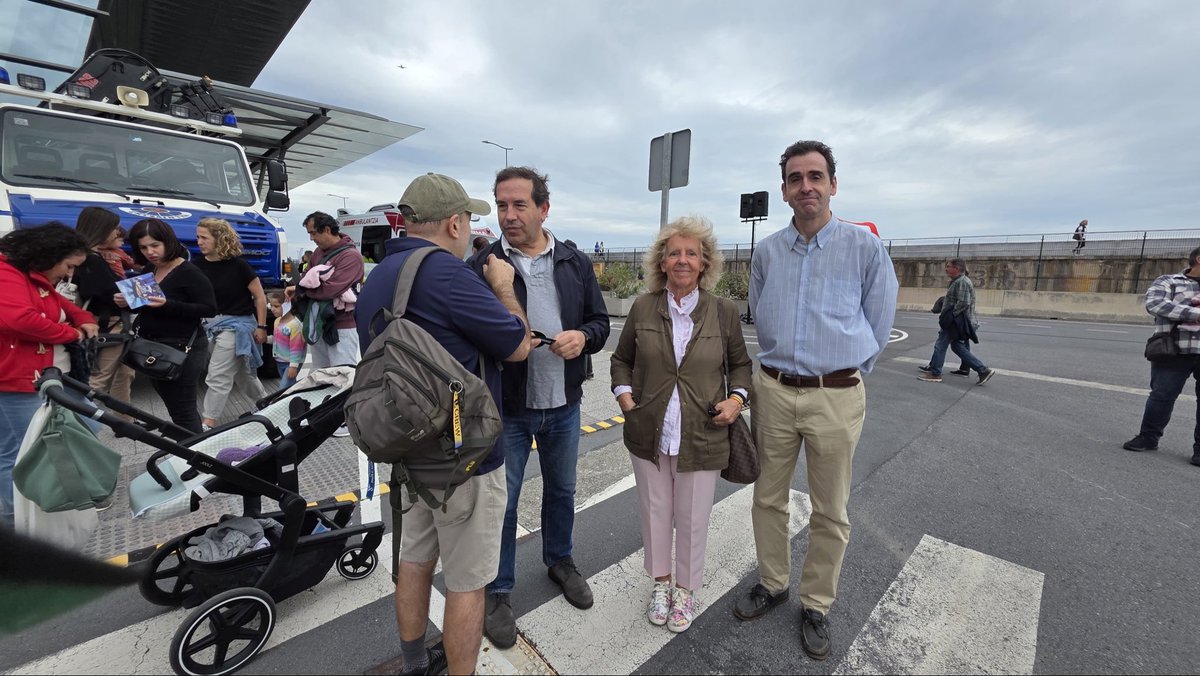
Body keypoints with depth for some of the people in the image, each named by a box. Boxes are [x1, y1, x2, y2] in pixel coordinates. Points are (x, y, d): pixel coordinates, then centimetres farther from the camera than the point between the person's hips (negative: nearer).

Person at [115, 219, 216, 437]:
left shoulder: (189, 273, -13)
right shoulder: (148, 269, 11)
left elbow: (209, 309, -18)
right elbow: (145, 306, 22)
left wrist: (167, 304, -26)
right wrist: (127, 302, 1)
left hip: (182, 348, -8)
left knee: (183, 410, -7)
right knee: (174, 407, 15)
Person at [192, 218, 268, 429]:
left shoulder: (237, 265, -11)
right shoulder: (197, 266, 3)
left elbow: (260, 296, -6)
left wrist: (261, 327, -6)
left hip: (236, 324, -6)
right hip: (211, 324, 6)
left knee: (217, 377, -6)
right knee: (243, 374, 17)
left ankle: (207, 424, 2)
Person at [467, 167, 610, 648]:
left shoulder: (575, 264, 2)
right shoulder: (481, 265, -7)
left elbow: (600, 322, 5)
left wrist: (582, 336, -16)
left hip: (563, 407, 4)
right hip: (505, 408, -3)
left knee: (561, 491, 22)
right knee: (501, 503, 11)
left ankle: (560, 561, 48)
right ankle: (498, 592, 34)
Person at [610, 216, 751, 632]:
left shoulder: (723, 312, -2)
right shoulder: (643, 308, -1)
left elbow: (741, 363, 9)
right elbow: (621, 359, 9)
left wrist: (737, 398, -7)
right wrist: (625, 398, -5)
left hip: (702, 439, -1)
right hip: (649, 435, 1)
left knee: (693, 519, 14)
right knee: (655, 514, 17)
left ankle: (686, 589, 40)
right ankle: (661, 583, 43)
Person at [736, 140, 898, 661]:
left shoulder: (864, 245, -2)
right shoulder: (766, 252, 6)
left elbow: (878, 323, 5)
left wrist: (843, 371, 8)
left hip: (836, 397, -2)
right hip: (772, 390, 3)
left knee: (830, 512, 10)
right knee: (768, 499, 14)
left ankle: (816, 605, 31)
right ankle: (772, 584, 36)